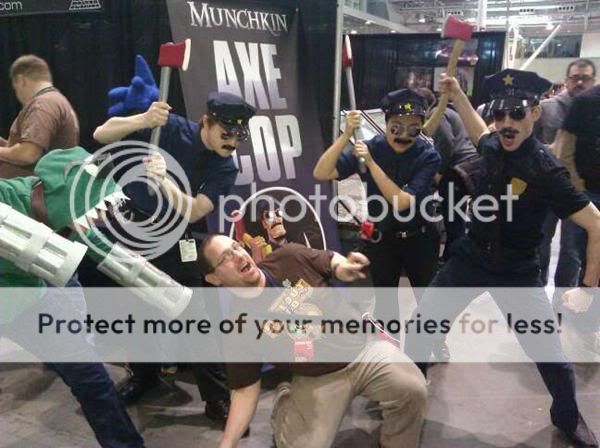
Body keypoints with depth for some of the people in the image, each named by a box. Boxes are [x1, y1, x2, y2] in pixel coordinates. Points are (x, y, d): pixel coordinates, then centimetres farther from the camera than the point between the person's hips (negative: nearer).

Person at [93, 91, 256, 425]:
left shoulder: (225, 169, -11)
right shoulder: (172, 128, -13)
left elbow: (193, 212, -22)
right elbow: (101, 135, -16)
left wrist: (164, 180, -40)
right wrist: (144, 120, -35)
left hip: (175, 240, 0)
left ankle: (217, 399, 5)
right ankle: (144, 373, 38)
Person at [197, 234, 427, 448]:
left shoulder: (289, 257, -8)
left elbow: (331, 259, 8)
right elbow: (246, 390, -7)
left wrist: (340, 267, -16)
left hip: (363, 345, 1)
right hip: (317, 379, -1)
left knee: (413, 390, -19)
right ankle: (284, 410, 20)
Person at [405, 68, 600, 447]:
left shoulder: (546, 171, -23)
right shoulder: (493, 146, -5)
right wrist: (457, 95, 15)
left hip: (517, 273, -5)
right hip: (471, 258, 5)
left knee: (550, 353, 3)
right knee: (422, 326, 7)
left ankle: (568, 417, 34)